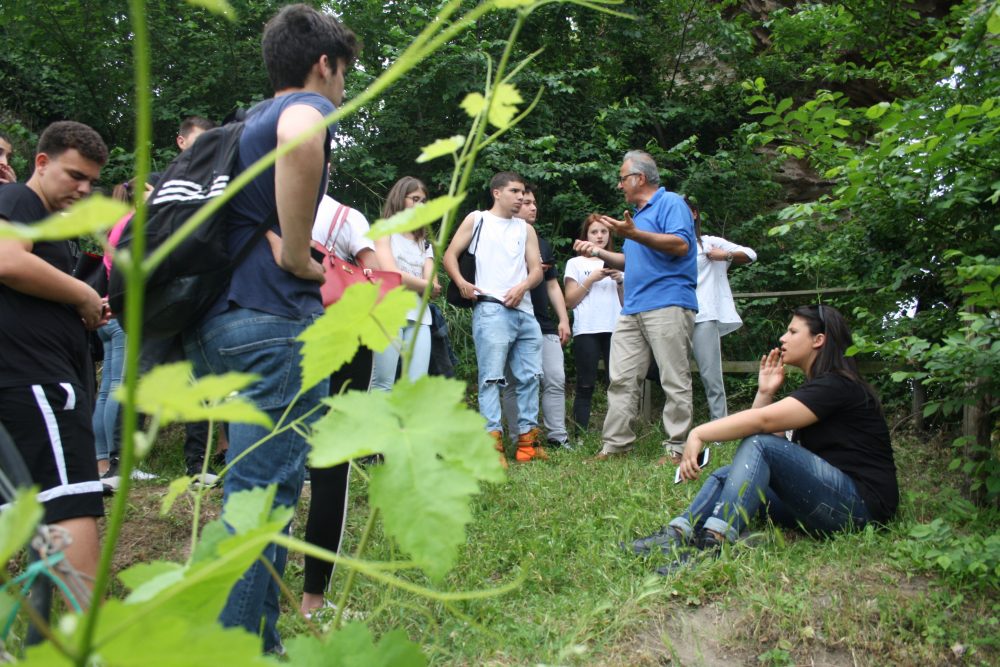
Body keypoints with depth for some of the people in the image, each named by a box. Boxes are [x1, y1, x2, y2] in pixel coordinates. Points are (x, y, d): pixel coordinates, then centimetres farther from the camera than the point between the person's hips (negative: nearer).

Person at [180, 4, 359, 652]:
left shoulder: (249, 120, 23)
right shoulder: (309, 106, -3)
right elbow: (300, 136, -30)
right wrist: (300, 259, -21)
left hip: (219, 320, 9)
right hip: (276, 319, -9)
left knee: (254, 490, 16)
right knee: (264, 493, -6)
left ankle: (260, 642, 26)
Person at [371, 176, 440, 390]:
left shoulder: (424, 243, 25)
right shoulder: (384, 231, 10)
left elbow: (432, 286, 11)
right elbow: (392, 275, -4)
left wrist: (406, 281, -3)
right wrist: (426, 286, 8)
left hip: (419, 317, 5)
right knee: (383, 385, -11)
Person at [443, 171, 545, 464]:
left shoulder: (526, 229, 22)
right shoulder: (477, 219, 11)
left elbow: (537, 270, 14)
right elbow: (450, 255, 5)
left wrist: (522, 287, -7)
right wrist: (461, 282, -13)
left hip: (524, 311, 6)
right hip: (491, 309, -6)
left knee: (530, 377, 5)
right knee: (492, 377, -10)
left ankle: (527, 439, 13)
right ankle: (493, 441, -11)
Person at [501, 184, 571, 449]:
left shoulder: (543, 244, 22)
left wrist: (564, 320, 12)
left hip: (544, 325, 6)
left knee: (556, 379, -2)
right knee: (515, 383, -3)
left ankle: (557, 436, 4)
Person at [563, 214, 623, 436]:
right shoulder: (576, 263, 11)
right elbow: (570, 301, 3)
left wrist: (621, 281, 0)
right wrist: (592, 279, -6)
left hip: (615, 330, 3)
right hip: (586, 331, -3)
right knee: (586, 387, -5)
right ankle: (581, 437, -3)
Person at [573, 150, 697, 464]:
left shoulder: (671, 203, -2)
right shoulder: (637, 214, 26)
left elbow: (681, 245, -17)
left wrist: (634, 234, -23)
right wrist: (597, 252, 23)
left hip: (668, 305, -9)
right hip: (633, 309, 9)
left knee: (675, 381, -4)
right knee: (621, 379, 4)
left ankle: (677, 448, 1)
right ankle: (614, 444, 7)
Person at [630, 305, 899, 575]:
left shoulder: (837, 385, -11)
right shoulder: (816, 387, 19)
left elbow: (762, 421, -23)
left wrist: (699, 434, -23)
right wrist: (765, 392, 2)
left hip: (860, 505, -9)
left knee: (759, 444, -26)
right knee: (726, 475, -1)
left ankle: (713, 543, -37)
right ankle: (675, 535, -21)